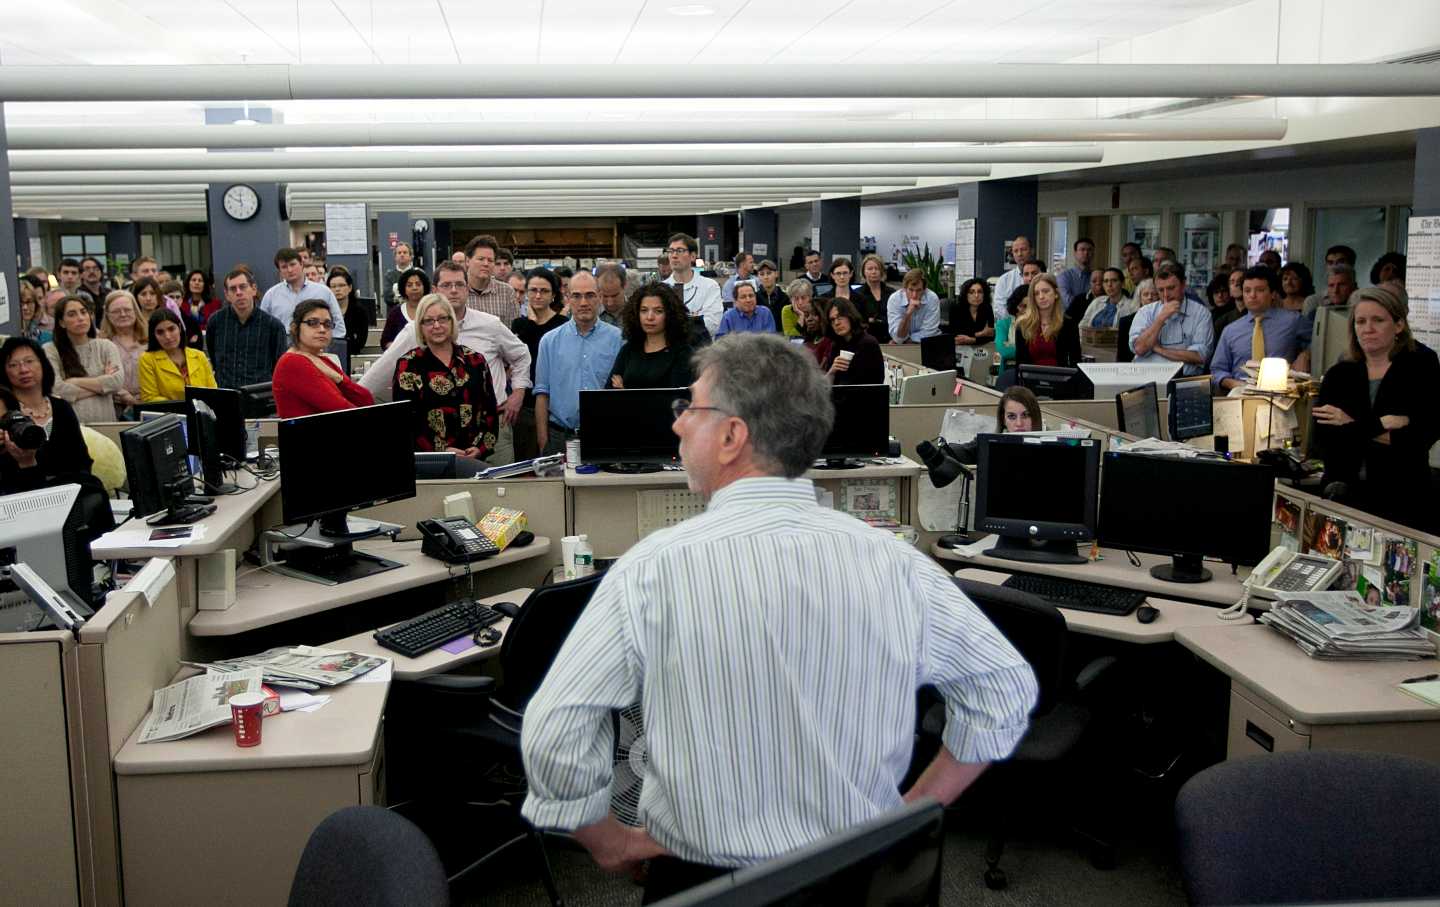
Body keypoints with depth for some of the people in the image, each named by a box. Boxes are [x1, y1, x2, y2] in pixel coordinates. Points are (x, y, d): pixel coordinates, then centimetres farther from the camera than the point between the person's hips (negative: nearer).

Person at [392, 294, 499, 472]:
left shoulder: (475, 361, 12)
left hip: (473, 456, 3)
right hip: (429, 457, -3)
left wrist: (481, 447, -2)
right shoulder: (408, 365, 3)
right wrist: (442, 450, -12)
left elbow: (489, 411, 13)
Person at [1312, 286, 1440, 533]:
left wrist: (1352, 427, -10)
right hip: (1344, 494, 1)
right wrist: (1378, 426, -14)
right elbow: (1322, 437, -5)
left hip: (1403, 498, -1)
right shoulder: (1339, 374, 9)